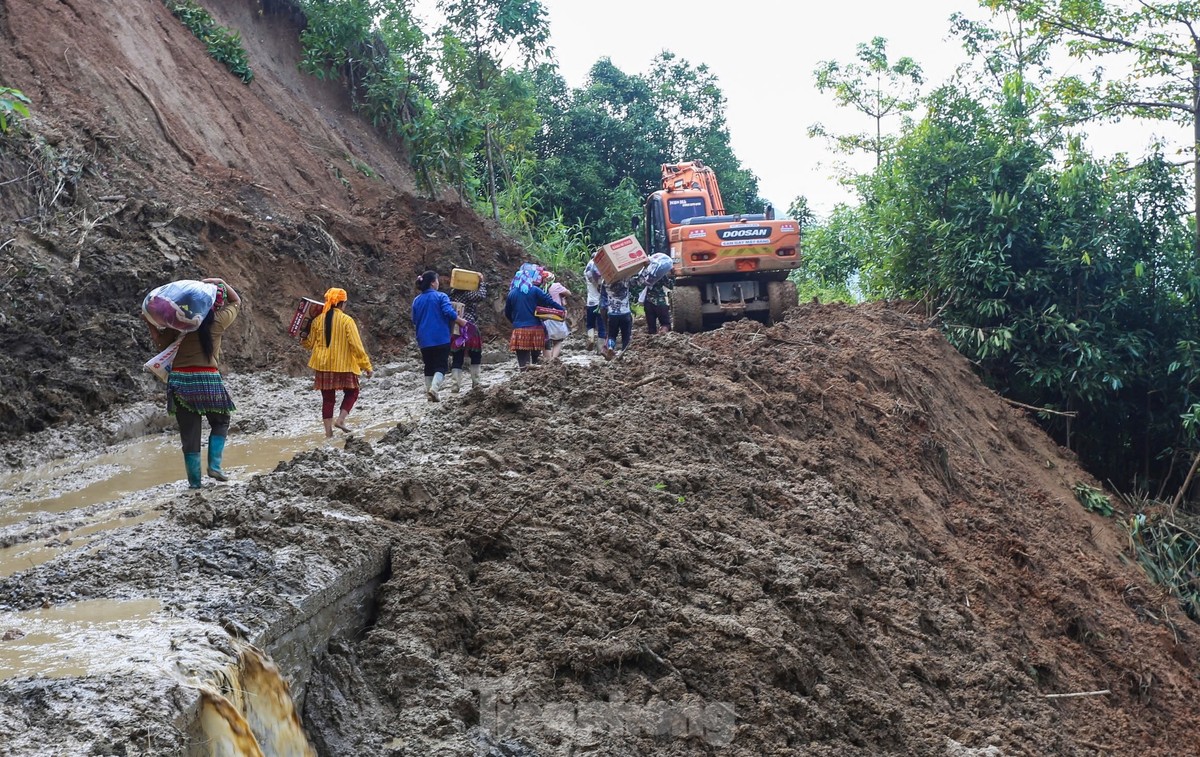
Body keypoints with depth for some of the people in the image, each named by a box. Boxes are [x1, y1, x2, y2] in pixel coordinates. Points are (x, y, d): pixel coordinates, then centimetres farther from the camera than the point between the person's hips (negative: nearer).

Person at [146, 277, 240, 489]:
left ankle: (194, 481, 11)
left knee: (189, 432, 7)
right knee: (220, 423, 21)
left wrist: (150, 323, 19)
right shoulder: (218, 321, -2)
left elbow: (161, 341, 10)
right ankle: (214, 465, 5)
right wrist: (221, 282, 10)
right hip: (207, 380, -2)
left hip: (180, 381, 2)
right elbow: (236, 301, 15)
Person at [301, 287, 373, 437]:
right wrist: (366, 365, -7)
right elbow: (356, 345, -12)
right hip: (343, 365, -4)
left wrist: (302, 342, 31)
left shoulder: (318, 320, 1)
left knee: (328, 398, 11)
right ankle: (340, 419, -5)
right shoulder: (347, 320, -11)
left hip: (323, 364, 4)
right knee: (352, 392, 14)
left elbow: (310, 344, 9)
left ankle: (328, 432, 9)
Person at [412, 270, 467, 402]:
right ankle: (434, 388, -24)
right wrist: (461, 321, -5)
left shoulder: (416, 300, 8)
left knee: (429, 366, 15)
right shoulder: (441, 296, -7)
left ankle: (429, 393, 15)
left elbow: (414, 320, 16)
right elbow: (449, 313, -19)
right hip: (441, 338, -5)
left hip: (424, 340, 5)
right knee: (440, 366, -2)